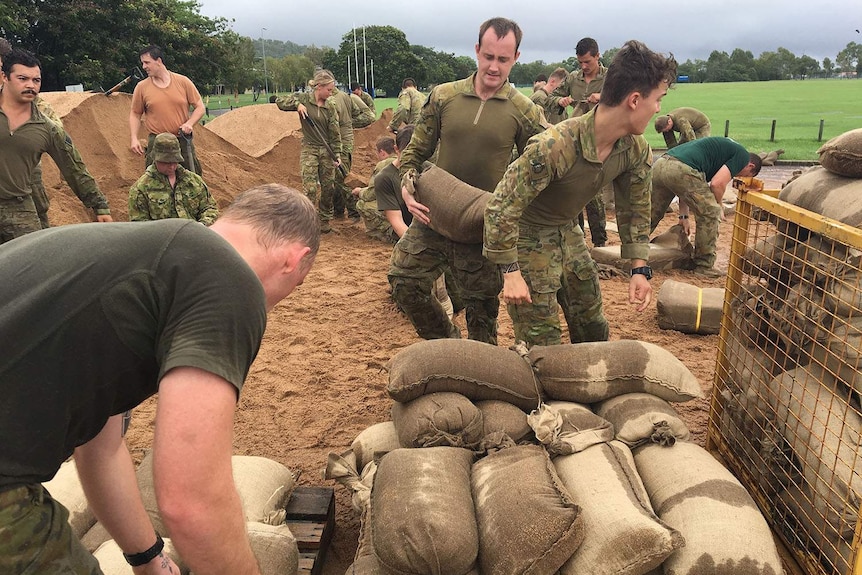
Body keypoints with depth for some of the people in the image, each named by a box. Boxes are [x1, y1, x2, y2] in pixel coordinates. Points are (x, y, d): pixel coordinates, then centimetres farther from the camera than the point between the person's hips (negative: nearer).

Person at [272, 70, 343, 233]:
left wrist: (337, 154, -2)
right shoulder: (303, 98, -3)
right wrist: (297, 104, -17)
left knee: (329, 187, 7)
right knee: (310, 187, -11)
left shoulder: (330, 106, 2)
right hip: (309, 150, -3)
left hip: (326, 150, 3)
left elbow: (335, 133, 2)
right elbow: (280, 102, -2)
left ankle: (325, 219, 24)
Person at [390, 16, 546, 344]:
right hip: (432, 216, 3)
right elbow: (415, 150, 7)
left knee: (481, 308, 7)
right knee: (404, 283, 6)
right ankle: (448, 343, 30)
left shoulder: (525, 112, -5)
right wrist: (407, 188, -12)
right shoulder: (444, 96, 0)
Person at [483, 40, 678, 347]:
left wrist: (639, 268, -1)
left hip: (567, 233, 7)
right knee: (544, 347, -3)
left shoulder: (636, 150, -11)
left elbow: (634, 209, 5)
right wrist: (511, 273, -24)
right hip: (527, 237, -7)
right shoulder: (554, 146, -34)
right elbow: (501, 208, -29)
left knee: (594, 331, 17)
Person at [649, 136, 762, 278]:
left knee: (651, 216, 21)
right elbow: (717, 183, -3)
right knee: (710, 214, 7)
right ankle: (704, 266, 15)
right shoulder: (742, 155, 12)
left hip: (659, 165, 9)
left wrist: (684, 215, 30)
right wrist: (718, 207, 16)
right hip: (681, 170, -8)